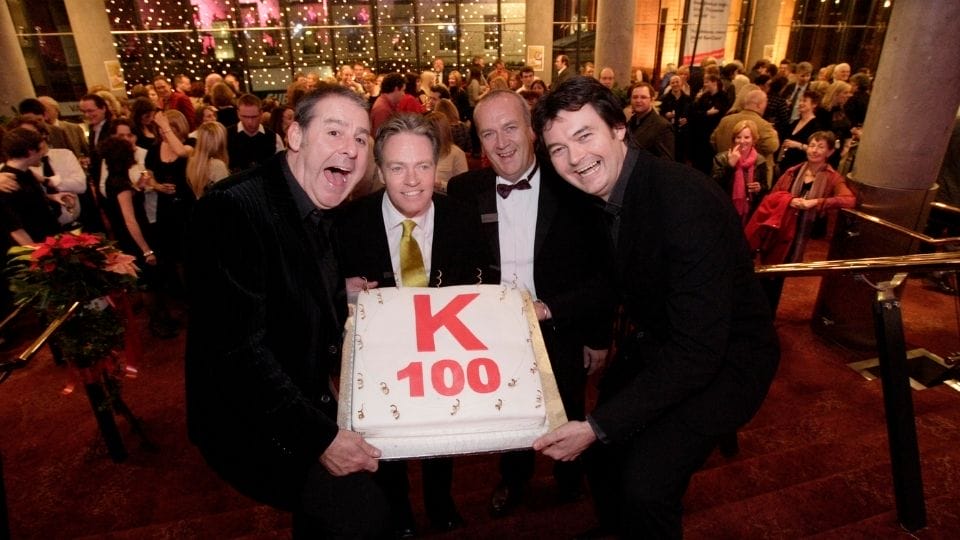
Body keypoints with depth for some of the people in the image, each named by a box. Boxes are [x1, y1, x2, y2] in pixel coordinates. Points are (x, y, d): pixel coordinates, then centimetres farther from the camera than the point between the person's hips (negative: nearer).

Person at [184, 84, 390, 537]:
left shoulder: (319, 208, 2)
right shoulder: (234, 209, -25)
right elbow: (238, 348, -28)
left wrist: (343, 297, -4)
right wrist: (318, 436, -24)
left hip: (305, 401, 8)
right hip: (249, 420, -8)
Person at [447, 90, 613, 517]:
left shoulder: (573, 187, -15)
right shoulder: (464, 191, -8)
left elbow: (603, 271, -8)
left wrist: (598, 337, -9)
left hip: (561, 334, -1)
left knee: (566, 418, 23)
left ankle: (569, 479, 57)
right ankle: (513, 479, 56)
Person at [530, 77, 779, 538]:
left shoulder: (686, 200, -32)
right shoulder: (600, 194, -7)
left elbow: (698, 350, -33)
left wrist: (599, 425, -34)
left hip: (722, 357, -7)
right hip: (652, 344, 7)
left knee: (644, 483, -17)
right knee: (604, 451, 13)